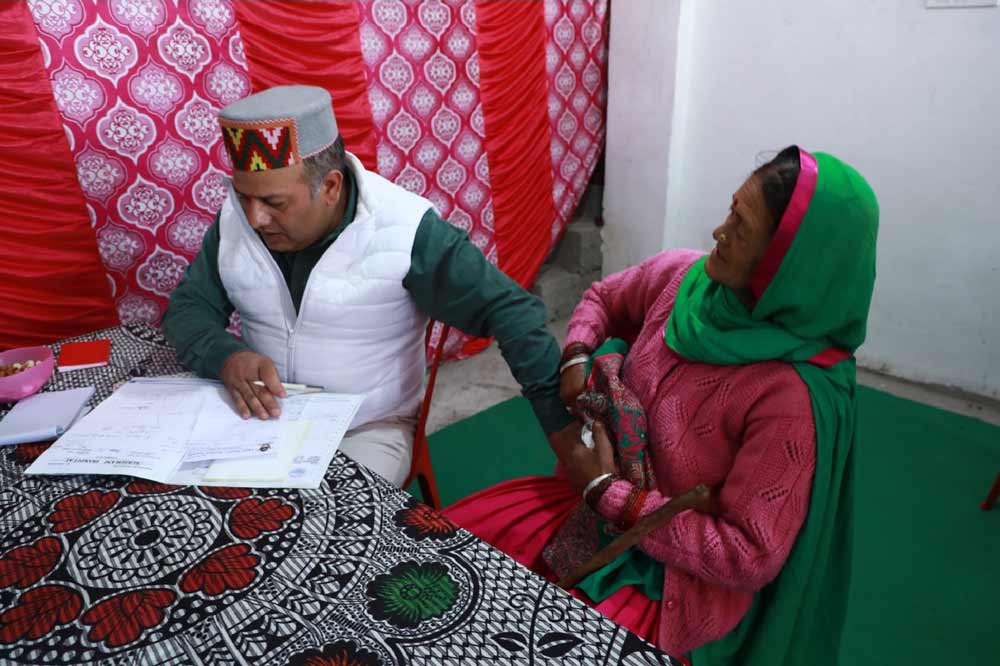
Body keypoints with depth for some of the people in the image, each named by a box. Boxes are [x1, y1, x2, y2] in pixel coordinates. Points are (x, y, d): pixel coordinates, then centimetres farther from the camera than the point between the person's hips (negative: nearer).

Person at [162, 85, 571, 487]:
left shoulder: (403, 230, -21)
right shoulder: (236, 218, -6)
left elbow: (507, 311, -20)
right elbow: (188, 308, 1)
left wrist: (567, 426, -22)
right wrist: (227, 357, -23)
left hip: (370, 431, -3)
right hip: (261, 420, 4)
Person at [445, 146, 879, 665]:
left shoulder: (794, 397, -28)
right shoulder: (683, 275, -9)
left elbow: (748, 559, -23)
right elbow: (602, 299, 12)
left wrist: (605, 490, -21)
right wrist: (576, 361, -8)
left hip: (674, 578, -5)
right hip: (593, 503, 6)